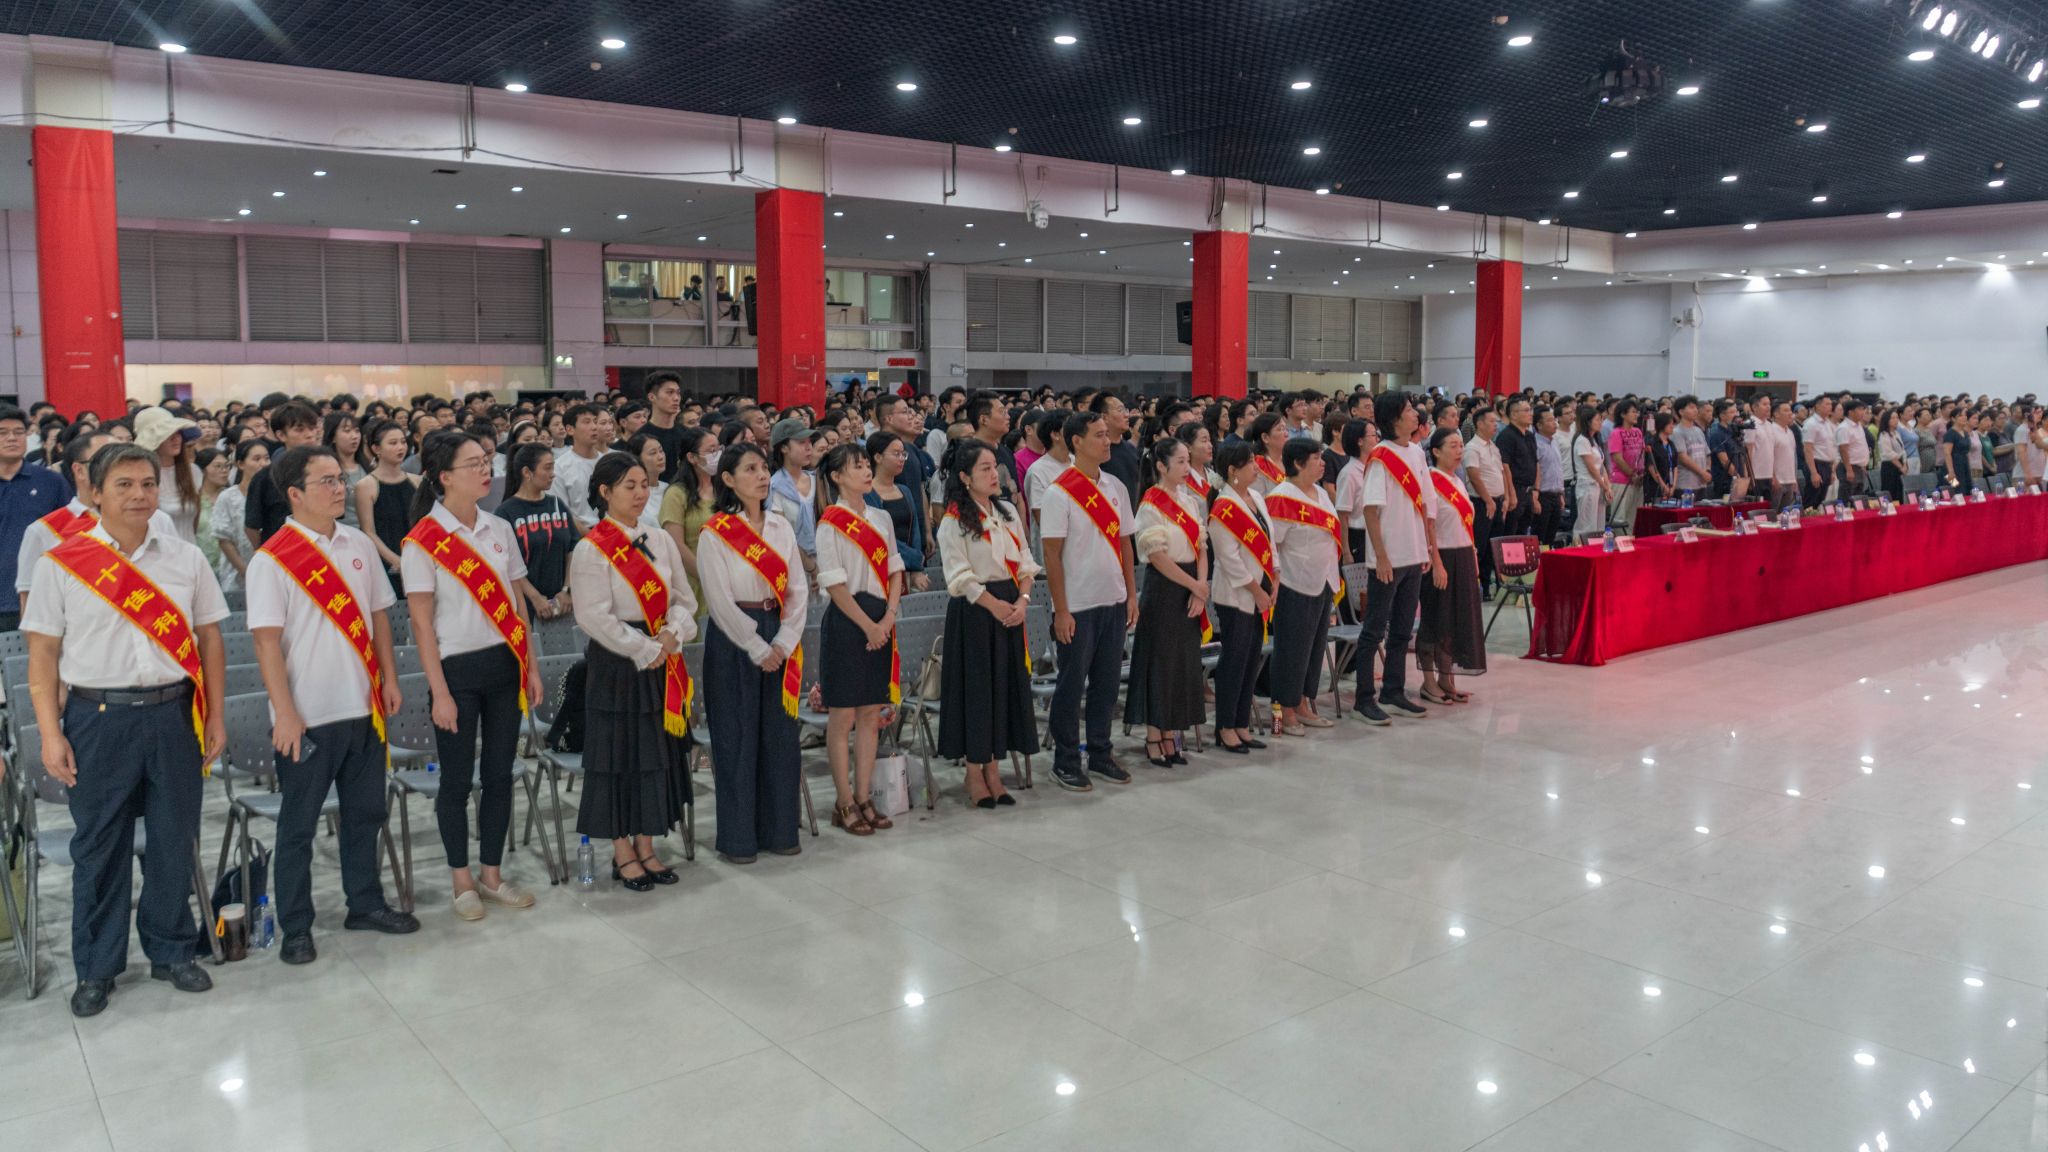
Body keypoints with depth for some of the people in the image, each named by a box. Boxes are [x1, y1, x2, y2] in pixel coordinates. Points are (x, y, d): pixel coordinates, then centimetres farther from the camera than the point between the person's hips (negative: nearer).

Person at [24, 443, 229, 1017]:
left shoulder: (186, 558, 5)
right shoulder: (62, 562, -1)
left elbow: (209, 638, 8)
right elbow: (42, 652, -1)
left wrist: (214, 717, 5)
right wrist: (50, 733, -6)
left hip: (173, 715, 2)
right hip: (97, 718, -2)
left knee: (175, 843, 10)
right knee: (98, 847, 9)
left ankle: (172, 951, 28)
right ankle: (96, 968, 24)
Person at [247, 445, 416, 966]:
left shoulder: (359, 545, 6)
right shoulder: (272, 560, -11)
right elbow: (267, 640, -13)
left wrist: (389, 679, 7)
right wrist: (285, 714, -16)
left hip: (363, 708, 5)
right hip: (308, 718, -5)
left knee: (365, 811, 16)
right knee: (298, 825, 7)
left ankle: (365, 904, 31)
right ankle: (296, 928, 19)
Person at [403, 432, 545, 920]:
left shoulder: (499, 530, 7)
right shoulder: (422, 542, -9)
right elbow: (422, 623, -9)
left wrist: (531, 665, 8)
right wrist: (440, 692, -12)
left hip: (504, 664, 5)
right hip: (458, 668, -5)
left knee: (499, 774, 10)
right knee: (457, 778, 5)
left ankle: (492, 874, 22)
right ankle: (461, 879, 20)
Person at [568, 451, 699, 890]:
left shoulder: (660, 541, 8)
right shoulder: (591, 549, -10)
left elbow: (684, 598, 10)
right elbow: (594, 616, -15)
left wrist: (672, 632, -10)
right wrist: (645, 649, -14)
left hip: (661, 662, 6)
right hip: (615, 662, -6)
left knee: (658, 751, 10)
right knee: (618, 753, 3)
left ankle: (646, 846, 21)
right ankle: (622, 852, 15)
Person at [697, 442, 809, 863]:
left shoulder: (781, 527, 8)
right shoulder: (715, 533, -7)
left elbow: (798, 588, 5)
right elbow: (720, 601, -12)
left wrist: (784, 641, -7)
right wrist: (757, 648, -13)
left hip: (779, 640, 5)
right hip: (733, 640, -5)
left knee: (780, 733, 8)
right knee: (737, 738, 1)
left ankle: (778, 829, 20)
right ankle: (737, 838, 11)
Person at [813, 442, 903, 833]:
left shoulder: (881, 518, 11)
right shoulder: (830, 523, -8)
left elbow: (894, 571, 10)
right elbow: (835, 585, -12)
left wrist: (888, 618, -4)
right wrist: (868, 625, -14)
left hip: (879, 622, 6)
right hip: (845, 620, -6)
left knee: (871, 712, 9)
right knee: (843, 714, 0)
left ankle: (864, 797, 18)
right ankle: (844, 804, 9)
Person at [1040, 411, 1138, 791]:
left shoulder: (1115, 487, 7)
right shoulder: (1059, 492, -11)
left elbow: (1124, 542, 13)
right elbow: (1052, 554, -12)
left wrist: (1131, 595, 9)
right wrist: (1061, 611, -14)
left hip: (1114, 602, 6)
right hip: (1078, 606, -6)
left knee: (1107, 682, 13)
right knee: (1072, 685, 4)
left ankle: (1100, 754, 26)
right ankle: (1066, 762, 17)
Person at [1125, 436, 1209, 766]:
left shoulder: (1190, 501, 10)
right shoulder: (1151, 505, -11)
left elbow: (1201, 547, 8)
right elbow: (1158, 557, -16)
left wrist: (1201, 589, -6)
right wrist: (1195, 586, -12)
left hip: (1190, 589, 7)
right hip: (1163, 588, -7)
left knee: (1184, 661, 9)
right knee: (1160, 661, 0)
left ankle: (1171, 736, 19)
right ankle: (1153, 739, 11)